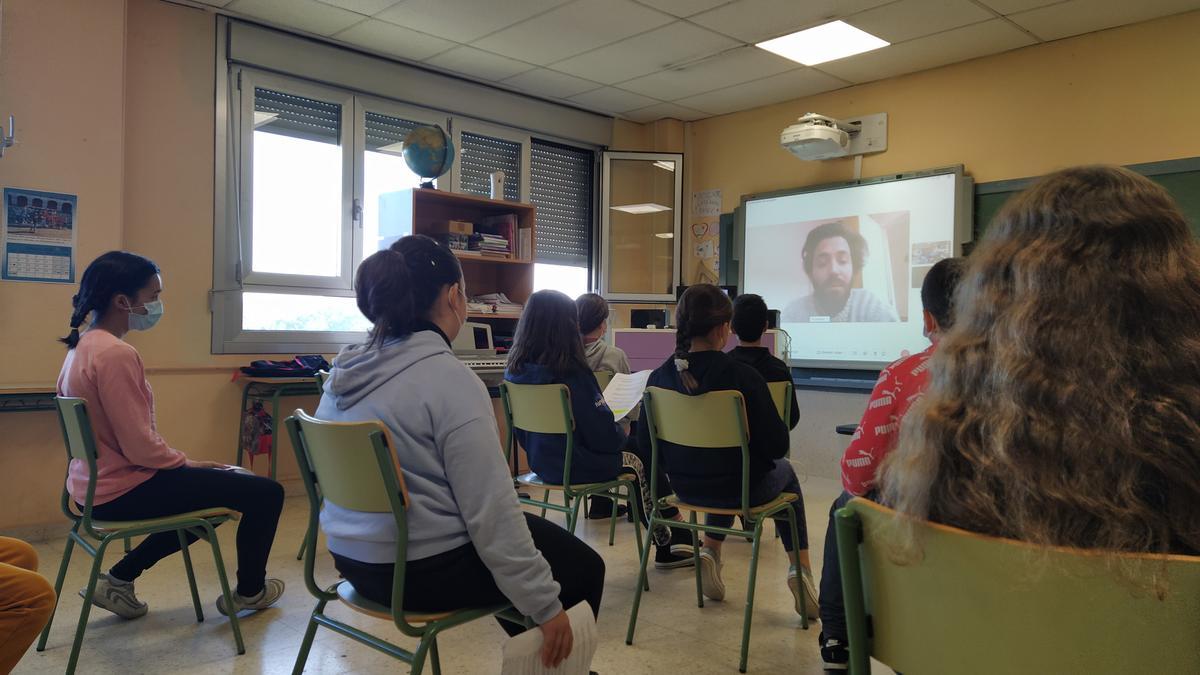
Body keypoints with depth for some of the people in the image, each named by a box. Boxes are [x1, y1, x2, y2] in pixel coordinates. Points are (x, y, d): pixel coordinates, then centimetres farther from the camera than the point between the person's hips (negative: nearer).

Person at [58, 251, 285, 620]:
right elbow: (141, 448, -25)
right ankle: (250, 591, 18)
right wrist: (189, 463, -7)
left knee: (231, 482, 27)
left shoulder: (83, 346, 7)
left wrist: (184, 463, 13)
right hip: (123, 492, -10)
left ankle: (120, 579, 26)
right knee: (265, 492, -7)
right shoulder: (116, 354, -23)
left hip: (95, 486, 10)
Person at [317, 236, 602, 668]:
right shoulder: (450, 379, -22)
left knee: (542, 534, 28)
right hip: (423, 571, -9)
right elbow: (492, 512, -22)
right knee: (584, 568, 10)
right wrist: (545, 606, -13)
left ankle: (537, 659, 41)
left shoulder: (344, 371, 4)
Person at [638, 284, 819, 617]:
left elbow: (645, 441, -3)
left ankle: (710, 552, 28)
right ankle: (800, 568, 20)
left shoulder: (659, 377, -13)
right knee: (785, 472, 30)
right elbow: (777, 444, -19)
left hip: (684, 486, 4)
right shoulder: (742, 376, -24)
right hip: (742, 488, -4)